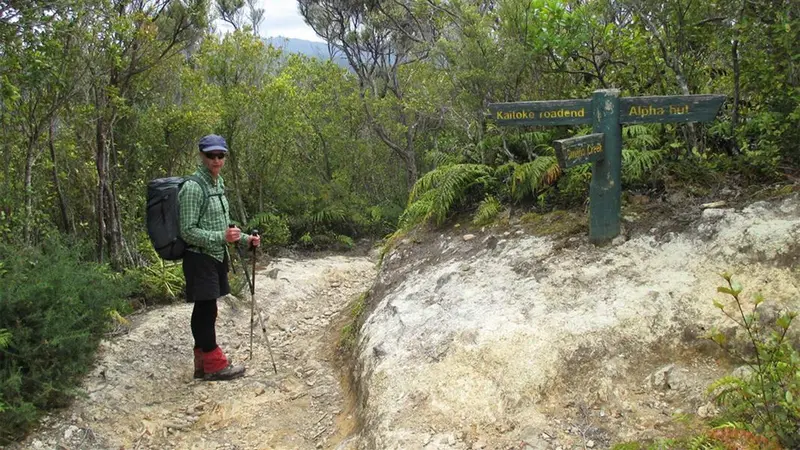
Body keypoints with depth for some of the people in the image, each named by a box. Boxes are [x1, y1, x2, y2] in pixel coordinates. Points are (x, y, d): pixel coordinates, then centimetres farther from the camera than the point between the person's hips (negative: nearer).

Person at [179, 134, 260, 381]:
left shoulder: (218, 183, 11)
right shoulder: (193, 187, -16)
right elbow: (188, 232, -17)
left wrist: (245, 239, 10)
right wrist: (222, 237, -24)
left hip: (216, 257, 9)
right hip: (200, 259, -9)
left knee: (204, 310, 14)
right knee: (206, 310, -2)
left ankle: (203, 364, 23)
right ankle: (214, 365, 8)